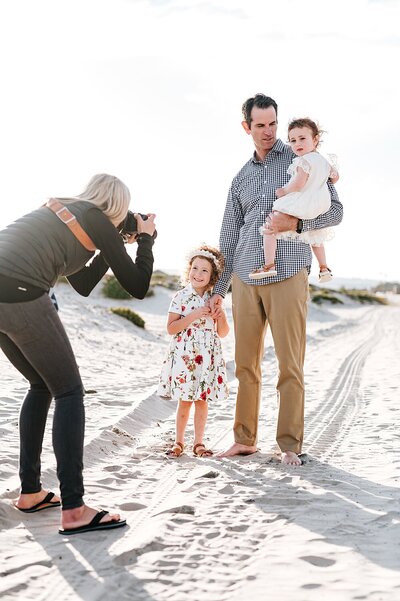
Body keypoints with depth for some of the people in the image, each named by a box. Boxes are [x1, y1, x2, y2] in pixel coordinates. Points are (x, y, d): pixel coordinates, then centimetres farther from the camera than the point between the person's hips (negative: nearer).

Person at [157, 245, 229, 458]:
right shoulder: (181, 297, -4)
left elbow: (222, 333, 11)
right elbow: (171, 328, -10)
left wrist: (221, 316, -9)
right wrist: (194, 315, -17)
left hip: (207, 358, 3)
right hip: (184, 356, -3)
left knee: (202, 400, 6)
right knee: (184, 400, 2)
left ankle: (198, 442, 16)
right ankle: (179, 441, 15)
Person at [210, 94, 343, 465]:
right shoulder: (241, 178, 19)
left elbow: (334, 210, 2)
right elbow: (228, 237, 20)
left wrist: (296, 222, -16)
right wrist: (219, 289, 17)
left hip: (287, 275, -4)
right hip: (245, 279, 4)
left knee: (290, 365, -5)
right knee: (246, 363, 6)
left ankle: (290, 444, 2)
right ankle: (244, 439, 14)